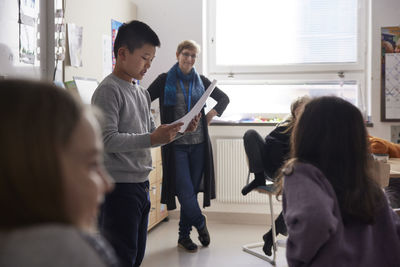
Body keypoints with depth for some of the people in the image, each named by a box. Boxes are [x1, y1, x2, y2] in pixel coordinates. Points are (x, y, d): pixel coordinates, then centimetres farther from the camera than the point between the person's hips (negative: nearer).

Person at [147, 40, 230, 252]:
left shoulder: (200, 81, 8)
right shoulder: (165, 80, 0)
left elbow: (224, 98, 20)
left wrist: (212, 114, 6)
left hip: (198, 143, 3)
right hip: (176, 144, -3)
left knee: (192, 190, 8)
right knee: (185, 190, -8)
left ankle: (184, 236, 21)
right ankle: (200, 224, 17)